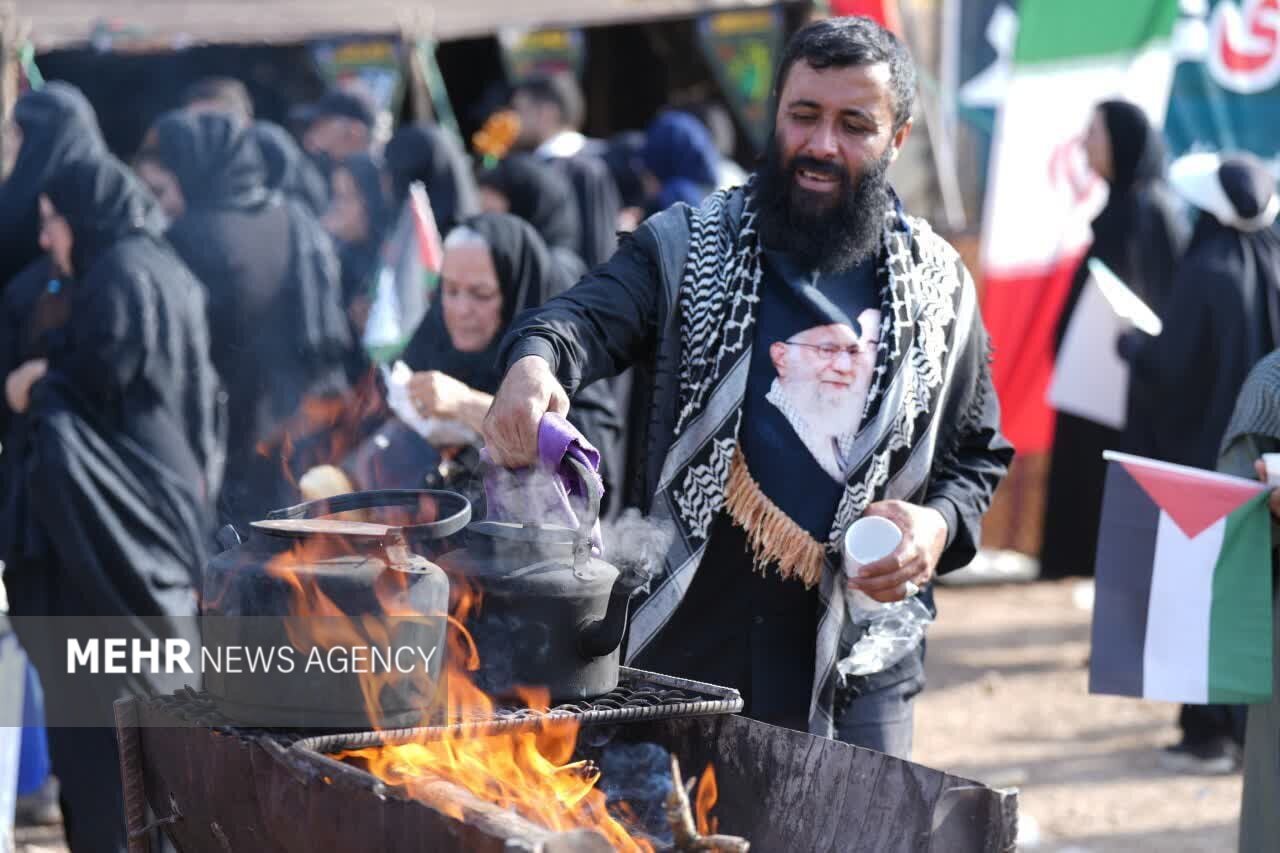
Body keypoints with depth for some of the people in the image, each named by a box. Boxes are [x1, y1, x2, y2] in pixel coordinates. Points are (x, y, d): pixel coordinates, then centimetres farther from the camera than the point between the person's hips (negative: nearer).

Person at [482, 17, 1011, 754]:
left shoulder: (938, 287, 7)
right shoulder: (687, 248, 1)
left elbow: (980, 452, 15)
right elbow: (589, 317, -17)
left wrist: (941, 525, -6)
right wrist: (535, 362, -40)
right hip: (683, 660, -1)